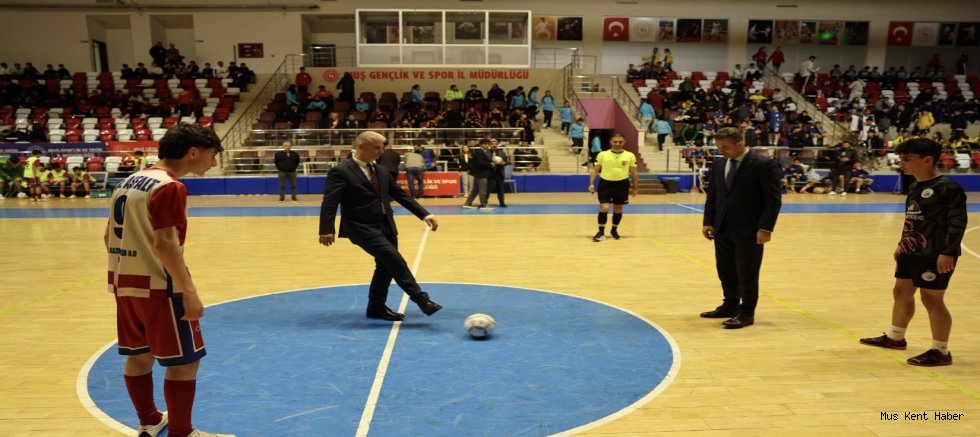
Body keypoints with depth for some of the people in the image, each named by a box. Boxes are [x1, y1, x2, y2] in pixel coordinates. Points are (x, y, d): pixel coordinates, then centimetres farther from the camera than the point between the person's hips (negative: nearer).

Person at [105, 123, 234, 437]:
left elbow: (110, 235, 15)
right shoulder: (169, 187, -17)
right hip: (157, 285, -9)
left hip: (125, 281, 9)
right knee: (184, 361, 1)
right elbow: (165, 243, -24)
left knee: (139, 355, 19)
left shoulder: (129, 182, 11)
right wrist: (189, 291, -23)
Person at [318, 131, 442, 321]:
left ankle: (377, 307, 27)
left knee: (386, 266, 12)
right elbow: (330, 202, -18)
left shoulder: (381, 171, 13)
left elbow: (401, 195, 14)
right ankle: (421, 299, -7)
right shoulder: (341, 172, -9)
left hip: (386, 226, 8)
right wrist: (327, 229, -31)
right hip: (363, 228, -8)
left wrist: (424, 214, 5)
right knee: (394, 260, -16)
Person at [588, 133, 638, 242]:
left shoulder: (630, 155, 0)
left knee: (618, 208, 11)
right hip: (605, 183, -1)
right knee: (604, 208, -9)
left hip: (622, 184, 1)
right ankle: (601, 232, 0)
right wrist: (591, 183, -6)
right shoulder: (602, 155, -2)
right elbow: (595, 169, 3)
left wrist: (634, 187, 8)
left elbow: (634, 172, 8)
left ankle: (614, 230, 30)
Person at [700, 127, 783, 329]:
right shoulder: (718, 165, 7)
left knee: (747, 274, 2)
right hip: (722, 229, 6)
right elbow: (712, 196, 13)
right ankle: (730, 305, 30)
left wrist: (766, 228, -18)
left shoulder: (763, 164, -11)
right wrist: (708, 222, 4)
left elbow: (773, 200, -12)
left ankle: (746, 313, 15)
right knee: (725, 271, 14)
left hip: (749, 230, -6)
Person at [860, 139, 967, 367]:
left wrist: (948, 252, -22)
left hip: (934, 255, -9)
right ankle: (895, 337, 34)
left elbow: (958, 222, -17)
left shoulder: (947, 188, -16)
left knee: (932, 299, -4)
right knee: (901, 293, 17)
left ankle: (941, 351, 7)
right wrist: (902, 244, 22)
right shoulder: (915, 187, 10)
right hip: (911, 252, 9)